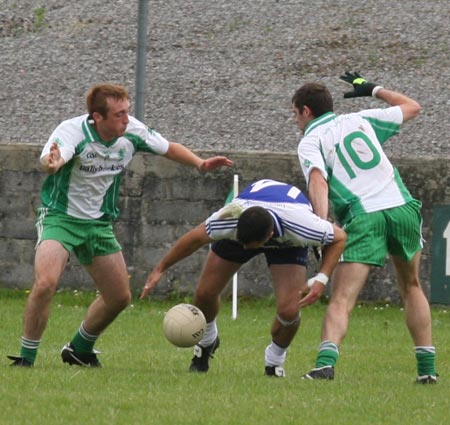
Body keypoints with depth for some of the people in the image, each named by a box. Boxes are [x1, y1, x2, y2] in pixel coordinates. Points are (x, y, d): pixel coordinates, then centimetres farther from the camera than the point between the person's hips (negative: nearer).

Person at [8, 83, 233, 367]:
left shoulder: (133, 132, -10)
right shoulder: (72, 131, -26)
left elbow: (169, 149, 9)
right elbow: (50, 158, -47)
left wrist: (200, 163, -8)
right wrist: (53, 163, -72)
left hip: (99, 224, 6)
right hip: (60, 216, -6)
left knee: (120, 297, 8)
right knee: (45, 283, -28)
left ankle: (79, 350, 32)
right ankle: (26, 358, -13)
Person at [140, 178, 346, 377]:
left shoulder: (300, 227, -45)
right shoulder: (230, 218, -40)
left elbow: (339, 237, -25)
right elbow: (195, 238, -20)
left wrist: (321, 279, -35)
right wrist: (160, 269, -11)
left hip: (287, 242, -2)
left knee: (289, 310, -20)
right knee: (205, 293, -3)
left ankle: (274, 361, 12)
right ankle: (207, 341, 32)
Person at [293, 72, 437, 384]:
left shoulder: (310, 142, 8)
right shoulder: (361, 120, 20)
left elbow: (318, 182, -12)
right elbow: (412, 107, 33)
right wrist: (373, 89, 44)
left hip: (362, 219, -4)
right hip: (401, 207, 4)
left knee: (341, 300, -8)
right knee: (412, 288, 22)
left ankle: (326, 362, -30)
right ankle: (427, 368, 18)